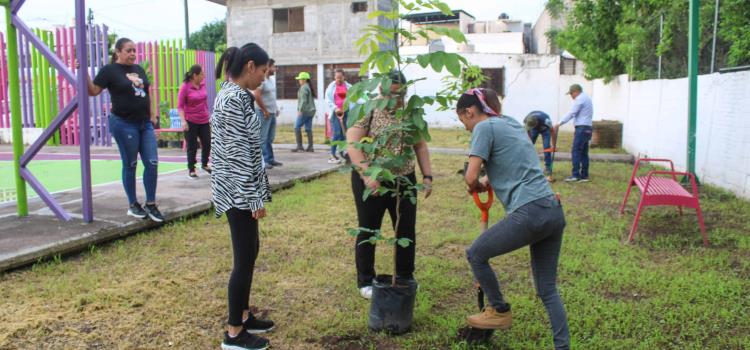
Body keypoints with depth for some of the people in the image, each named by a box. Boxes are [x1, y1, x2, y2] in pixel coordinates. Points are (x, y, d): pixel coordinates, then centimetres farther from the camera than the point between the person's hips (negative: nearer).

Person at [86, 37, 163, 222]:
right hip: (124, 124, -5)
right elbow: (93, 91, -8)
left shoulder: (139, 69, 13)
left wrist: (152, 115, 14)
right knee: (130, 165, 3)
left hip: (145, 123, 5)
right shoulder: (109, 70, -4)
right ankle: (133, 205, 17)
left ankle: (151, 204, 10)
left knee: (152, 163, 0)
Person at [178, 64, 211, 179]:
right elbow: (180, 106, -10)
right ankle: (191, 169, 17)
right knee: (192, 147, 3)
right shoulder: (185, 87, -12)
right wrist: (183, 121, -19)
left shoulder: (203, 84, 2)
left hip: (204, 120, 5)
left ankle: (204, 164, 32)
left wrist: (207, 114, 21)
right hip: (191, 121, -5)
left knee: (207, 143, 9)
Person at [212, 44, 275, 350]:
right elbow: (239, 154, -22)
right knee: (244, 258, -2)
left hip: (239, 189, 10)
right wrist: (255, 198, -19)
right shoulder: (234, 99, -19)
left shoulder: (234, 94, 12)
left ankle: (243, 316, 32)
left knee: (250, 252, 18)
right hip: (239, 192, -10)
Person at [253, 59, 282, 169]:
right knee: (262, 138, -4)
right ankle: (262, 161, 0)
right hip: (264, 113, -9)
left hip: (272, 113, 9)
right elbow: (256, 96, -22)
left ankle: (270, 159, 21)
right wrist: (265, 110, -17)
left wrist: (276, 109, 15)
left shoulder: (271, 79, 14)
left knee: (270, 138, 14)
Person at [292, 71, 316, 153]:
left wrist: (300, 110, -17)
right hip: (311, 110, 9)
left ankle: (299, 146, -8)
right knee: (308, 128, 8)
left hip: (305, 111, -9)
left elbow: (303, 100, -19)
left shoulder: (304, 88, -12)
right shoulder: (309, 87, 17)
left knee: (297, 127, -5)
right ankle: (310, 147, 5)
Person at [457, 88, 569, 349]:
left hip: (529, 213, -8)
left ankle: (500, 311, 27)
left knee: (475, 254, 14)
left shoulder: (485, 127, -3)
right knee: (548, 289, 15)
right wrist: (488, 181, 27)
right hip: (554, 212, 8)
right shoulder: (512, 123, 22)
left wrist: (477, 186, 11)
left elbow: (470, 177, -11)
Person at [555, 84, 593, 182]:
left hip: (582, 127, -10)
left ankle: (575, 175, -13)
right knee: (584, 153, 8)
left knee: (576, 151, -10)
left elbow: (571, 113, -14)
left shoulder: (580, 99, -8)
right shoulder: (587, 98, 23)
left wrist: (559, 124, -11)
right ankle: (584, 175, 8)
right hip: (587, 128, 10)